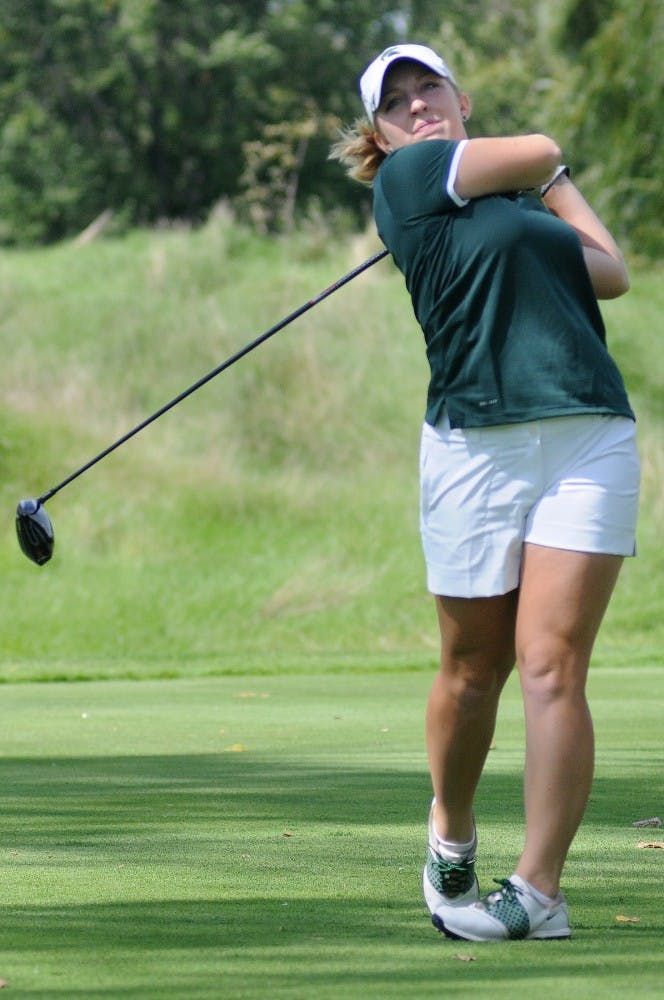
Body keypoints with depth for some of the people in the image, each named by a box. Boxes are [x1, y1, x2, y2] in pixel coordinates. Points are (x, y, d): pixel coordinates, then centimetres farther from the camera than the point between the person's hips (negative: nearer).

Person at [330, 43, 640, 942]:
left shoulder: (517, 203, 22)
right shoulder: (406, 177, 4)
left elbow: (610, 272, 15)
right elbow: (540, 152, 4)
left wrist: (553, 187, 16)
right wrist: (549, 175, 25)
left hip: (590, 437, 3)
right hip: (476, 445, -3)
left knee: (551, 664, -9)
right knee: (474, 667, 7)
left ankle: (538, 891, -10)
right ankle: (451, 837, 33)